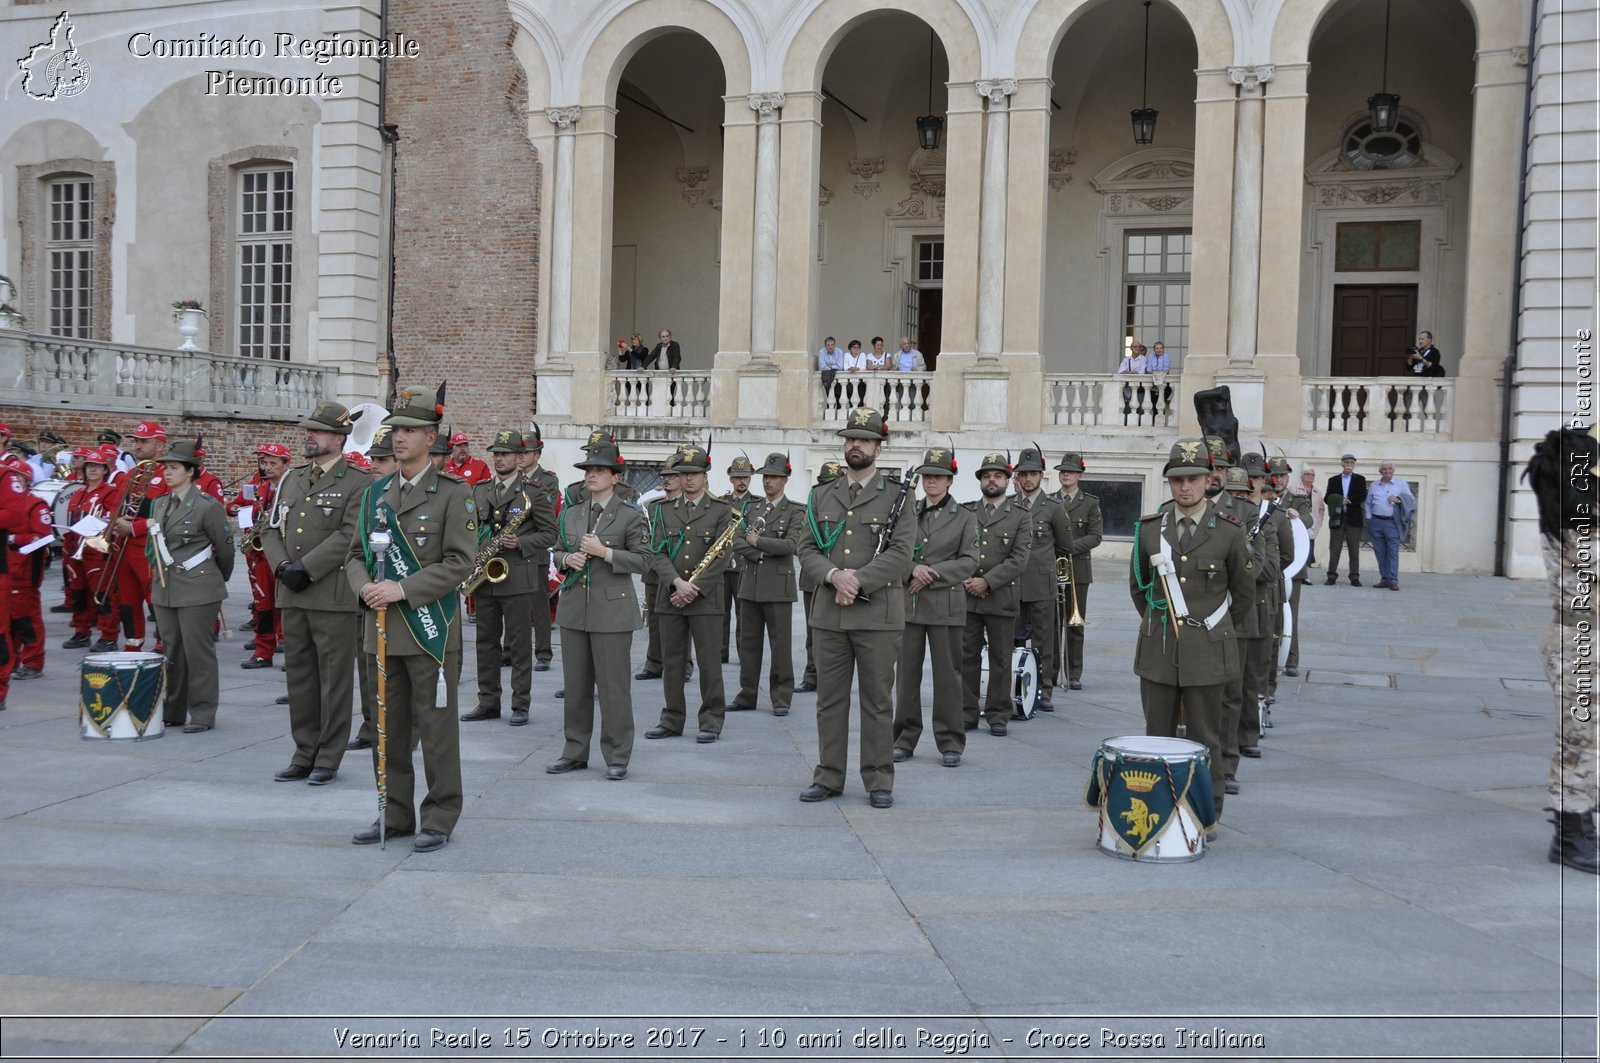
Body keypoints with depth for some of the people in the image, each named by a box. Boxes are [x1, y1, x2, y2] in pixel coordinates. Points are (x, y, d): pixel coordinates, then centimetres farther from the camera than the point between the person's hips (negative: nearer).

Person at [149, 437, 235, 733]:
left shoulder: (207, 505, -10)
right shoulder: (161, 505, 11)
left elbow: (225, 547, -2)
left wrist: (220, 579, 10)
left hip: (198, 589, -7)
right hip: (165, 587, 7)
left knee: (197, 651, -2)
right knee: (172, 651, 12)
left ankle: (202, 714, 6)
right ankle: (174, 711, 22)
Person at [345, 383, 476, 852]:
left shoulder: (453, 493, -5)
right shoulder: (375, 493, 13)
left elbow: (459, 562, -12)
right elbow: (356, 554, 14)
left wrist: (403, 589, -19)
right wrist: (366, 587, -8)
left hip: (431, 629, -6)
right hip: (384, 627, 6)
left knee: (436, 729, 1)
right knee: (388, 728, 12)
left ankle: (439, 819, 12)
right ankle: (394, 814, 24)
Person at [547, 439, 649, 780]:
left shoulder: (630, 515, -2)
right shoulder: (570, 514, 12)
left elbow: (642, 560, -6)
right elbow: (557, 553, 20)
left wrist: (604, 552, -16)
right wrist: (567, 559, -3)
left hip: (612, 610, -5)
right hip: (574, 608, 5)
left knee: (613, 686, -1)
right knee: (575, 684, 10)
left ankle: (617, 757, 8)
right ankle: (575, 752, 21)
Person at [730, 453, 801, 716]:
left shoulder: (795, 512, 0)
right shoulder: (751, 510, 14)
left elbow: (791, 545, -14)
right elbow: (737, 543, 3)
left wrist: (757, 541, -9)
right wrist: (763, 554, -11)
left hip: (778, 588, -5)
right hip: (750, 586, 5)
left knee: (781, 644, -1)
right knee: (748, 642, 8)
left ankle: (781, 698, 6)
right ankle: (747, 696, 16)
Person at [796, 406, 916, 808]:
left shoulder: (897, 497, 2)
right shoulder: (822, 496, 13)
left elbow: (901, 553, -8)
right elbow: (807, 549, 6)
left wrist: (858, 581, -17)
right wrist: (834, 575, -13)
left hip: (877, 614, -3)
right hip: (829, 614, 3)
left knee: (877, 702, 4)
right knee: (830, 700, 8)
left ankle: (879, 781, 13)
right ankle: (828, 777, 17)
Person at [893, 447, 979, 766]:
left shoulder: (965, 518, 4)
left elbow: (969, 561, -3)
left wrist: (932, 574, -14)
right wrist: (912, 569, -13)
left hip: (946, 605, -2)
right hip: (908, 604, 2)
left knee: (947, 674, 1)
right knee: (906, 672, 5)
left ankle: (950, 742, 10)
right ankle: (904, 738, 14)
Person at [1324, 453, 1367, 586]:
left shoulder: (1360, 479, 9)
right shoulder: (1333, 480, 12)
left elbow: (1362, 497, -3)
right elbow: (1328, 498, 3)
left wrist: (1347, 500, -13)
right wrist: (1341, 500, -14)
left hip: (1354, 518, -1)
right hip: (1337, 518, 1)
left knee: (1354, 549, 0)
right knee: (1334, 548, 1)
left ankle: (1354, 577, 4)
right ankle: (1332, 576, 5)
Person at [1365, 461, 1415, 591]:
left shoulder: (1401, 484, 9)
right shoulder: (1374, 486, 16)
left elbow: (1411, 499, 6)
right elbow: (1368, 503, 17)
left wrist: (1399, 499, -11)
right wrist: (1369, 519, 6)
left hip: (1392, 523, -3)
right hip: (1376, 522, 3)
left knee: (1393, 552, -8)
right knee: (1380, 553, 3)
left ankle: (1393, 581, -9)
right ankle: (1384, 579, 9)